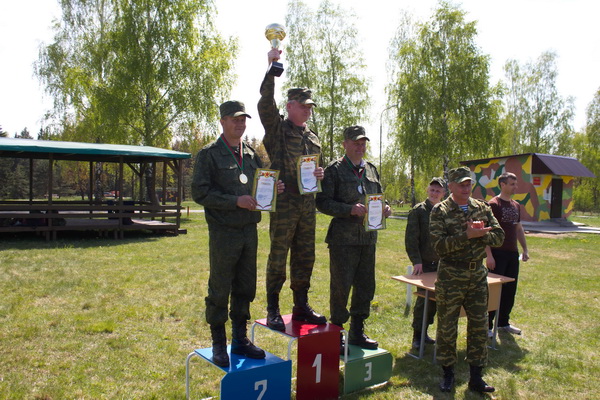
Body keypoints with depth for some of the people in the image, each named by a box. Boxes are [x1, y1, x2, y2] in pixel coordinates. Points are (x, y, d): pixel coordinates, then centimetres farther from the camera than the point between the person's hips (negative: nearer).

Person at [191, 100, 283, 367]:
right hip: (223, 232, -5)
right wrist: (236, 201, -18)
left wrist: (272, 189, -2)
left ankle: (240, 340, 26)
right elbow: (200, 192, -11)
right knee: (219, 290, 2)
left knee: (245, 288, 12)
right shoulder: (209, 154, -3)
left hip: (249, 231, 6)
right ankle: (219, 344, 17)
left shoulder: (251, 155, 14)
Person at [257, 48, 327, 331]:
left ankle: (301, 306, 23)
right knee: (278, 257, -2)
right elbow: (266, 103, -17)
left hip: (307, 203, 7)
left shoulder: (312, 138, 19)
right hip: (284, 202, -6)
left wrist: (318, 174, 4)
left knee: (305, 258, 11)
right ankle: (272, 310, 9)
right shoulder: (277, 129, 0)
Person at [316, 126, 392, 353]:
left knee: (366, 287, 13)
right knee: (341, 287, 0)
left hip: (368, 237, 7)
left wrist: (384, 208, 2)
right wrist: (350, 209, -21)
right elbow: (323, 202, -11)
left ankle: (357, 333, 28)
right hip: (343, 238, -6)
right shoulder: (334, 170, -4)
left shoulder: (371, 170, 15)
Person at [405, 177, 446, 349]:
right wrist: (416, 261, -15)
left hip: (440, 264, 5)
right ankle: (417, 335, 10)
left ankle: (424, 332, 24)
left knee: (435, 299, 9)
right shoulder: (418, 210, -5)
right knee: (423, 299, -3)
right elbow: (411, 239, -9)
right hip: (424, 264, -5)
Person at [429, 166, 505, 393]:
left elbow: (499, 236, 2)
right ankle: (448, 373, 23)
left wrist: (480, 234, -17)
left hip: (477, 275, 4)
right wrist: (468, 235, -25)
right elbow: (440, 245, -18)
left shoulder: (483, 208, 7)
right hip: (450, 276, -4)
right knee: (447, 327, 5)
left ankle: (476, 377, 22)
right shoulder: (440, 211, -7)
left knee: (479, 326, 8)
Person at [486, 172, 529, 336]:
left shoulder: (516, 205, 13)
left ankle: (504, 322, 27)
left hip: (513, 254, 8)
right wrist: (489, 255, -20)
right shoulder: (493, 204, -11)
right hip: (498, 254, -7)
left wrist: (525, 249, 16)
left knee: (510, 290, 13)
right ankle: (487, 325, 9)